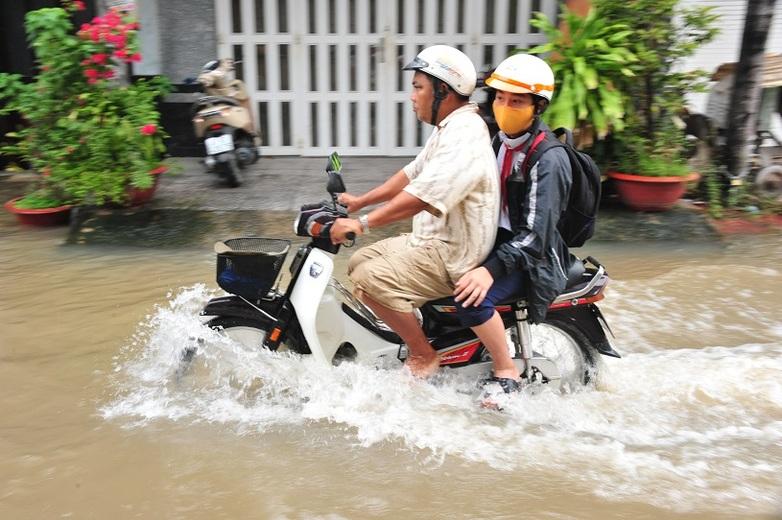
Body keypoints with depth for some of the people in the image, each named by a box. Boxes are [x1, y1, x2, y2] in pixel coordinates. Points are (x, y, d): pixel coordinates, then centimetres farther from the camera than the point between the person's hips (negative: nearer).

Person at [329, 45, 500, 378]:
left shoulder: (464, 135, -22)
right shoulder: (449, 127, 13)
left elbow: (422, 197, -31)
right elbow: (412, 174, 19)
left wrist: (362, 224, -30)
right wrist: (360, 201, 16)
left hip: (453, 258, -11)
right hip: (433, 239, 11)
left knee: (370, 279, -23)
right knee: (359, 262, 10)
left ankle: (424, 356, -6)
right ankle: (404, 336, 17)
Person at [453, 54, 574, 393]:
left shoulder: (548, 159, -19)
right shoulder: (499, 140, 7)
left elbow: (535, 234, -26)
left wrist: (491, 270, -37)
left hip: (532, 257, -9)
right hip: (494, 239, 9)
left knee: (471, 298, -31)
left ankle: (506, 372, -9)